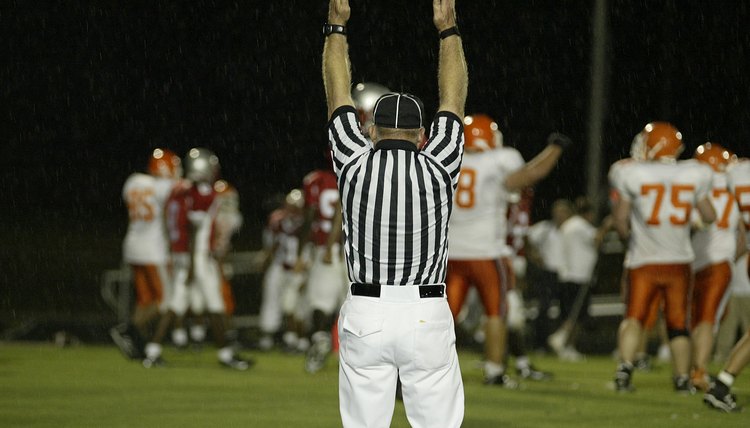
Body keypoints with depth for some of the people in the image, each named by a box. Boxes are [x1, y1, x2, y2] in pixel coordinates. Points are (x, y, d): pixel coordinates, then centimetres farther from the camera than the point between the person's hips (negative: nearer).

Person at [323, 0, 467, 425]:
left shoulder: (355, 165, -1)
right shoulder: (438, 168, -1)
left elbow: (338, 95, 12)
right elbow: (453, 100, 12)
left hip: (365, 316, 1)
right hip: (427, 315, -1)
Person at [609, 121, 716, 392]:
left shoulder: (633, 175, -7)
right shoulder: (693, 175, 0)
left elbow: (620, 217, 0)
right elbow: (709, 217, 10)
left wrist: (628, 235, 21)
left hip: (644, 260, -2)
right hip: (678, 261, 2)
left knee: (634, 316, 3)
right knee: (678, 322, 12)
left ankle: (625, 365, -19)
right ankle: (682, 378, 15)